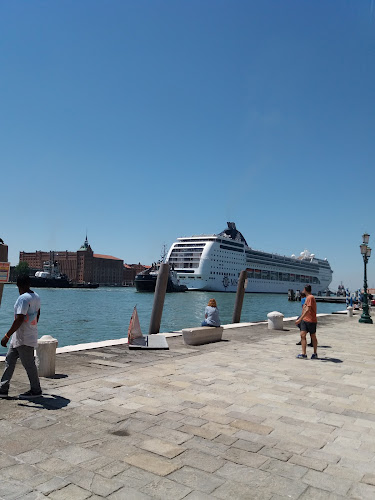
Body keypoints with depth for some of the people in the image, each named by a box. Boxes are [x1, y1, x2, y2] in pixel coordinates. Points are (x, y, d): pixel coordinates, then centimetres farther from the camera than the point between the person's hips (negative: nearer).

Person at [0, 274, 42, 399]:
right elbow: (37, 315, 18)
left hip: (24, 339, -9)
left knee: (29, 364, 2)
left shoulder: (23, 298, -20)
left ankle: (36, 390, 14)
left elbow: (19, 320, -25)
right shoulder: (36, 297, 8)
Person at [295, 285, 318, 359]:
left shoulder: (310, 297, -15)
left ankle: (315, 354, 19)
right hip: (304, 320, 8)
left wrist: (300, 319, -27)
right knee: (302, 335, -4)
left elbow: (308, 310, -23)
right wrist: (301, 319, 22)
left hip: (311, 320, -8)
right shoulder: (307, 297, 15)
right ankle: (303, 354, -6)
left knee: (313, 337, 6)